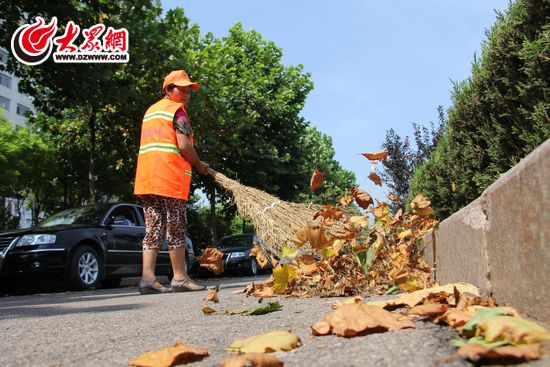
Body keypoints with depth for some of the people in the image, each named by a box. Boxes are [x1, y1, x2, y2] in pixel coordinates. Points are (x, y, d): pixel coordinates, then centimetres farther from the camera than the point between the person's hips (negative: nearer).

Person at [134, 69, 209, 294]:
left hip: (147, 179, 8)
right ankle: (180, 278, 7)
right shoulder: (177, 110, -2)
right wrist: (199, 165, 3)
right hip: (170, 179, -7)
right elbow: (184, 145, -13)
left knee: (153, 229, 5)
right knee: (176, 229, 0)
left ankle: (147, 277, -1)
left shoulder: (151, 110, 24)